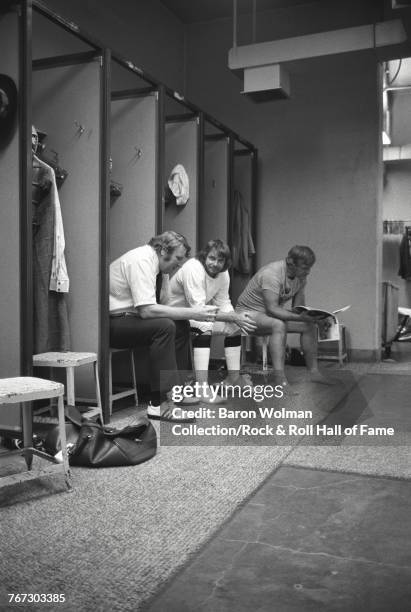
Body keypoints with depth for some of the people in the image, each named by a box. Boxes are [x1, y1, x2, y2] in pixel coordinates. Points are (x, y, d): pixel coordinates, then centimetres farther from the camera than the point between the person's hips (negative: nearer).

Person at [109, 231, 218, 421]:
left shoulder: (152, 261, 11)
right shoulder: (141, 261, -19)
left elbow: (149, 308, 5)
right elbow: (146, 310, -29)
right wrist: (191, 313, -26)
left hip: (127, 317, 10)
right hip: (111, 323, -10)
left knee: (180, 326, 3)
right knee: (164, 326, -28)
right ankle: (159, 405, -27)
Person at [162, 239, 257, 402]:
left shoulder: (223, 274, -2)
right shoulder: (193, 269, -28)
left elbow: (224, 305, 1)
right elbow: (199, 310, -31)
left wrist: (237, 319, -20)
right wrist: (234, 317, -31)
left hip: (197, 312, 9)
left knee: (235, 326, 2)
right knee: (204, 326, -35)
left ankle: (233, 376, 13)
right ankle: (202, 387, -37)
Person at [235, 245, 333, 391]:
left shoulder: (301, 277, -2)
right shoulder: (271, 273, -29)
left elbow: (298, 308, 2)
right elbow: (272, 309, -36)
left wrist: (313, 317, -19)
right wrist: (303, 317, -42)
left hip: (273, 313, 8)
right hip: (249, 312, -8)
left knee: (310, 326, -4)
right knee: (279, 325, -37)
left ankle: (314, 372, 4)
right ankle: (280, 380, -40)